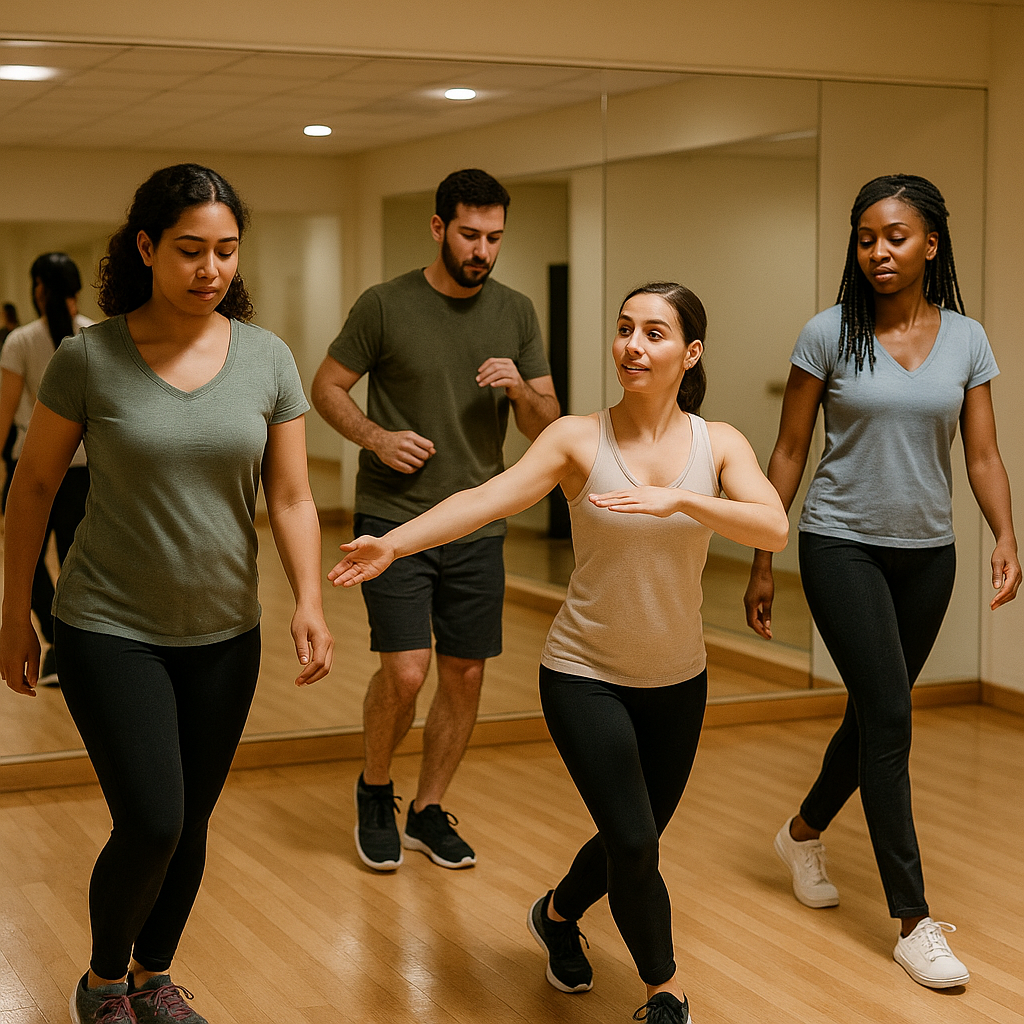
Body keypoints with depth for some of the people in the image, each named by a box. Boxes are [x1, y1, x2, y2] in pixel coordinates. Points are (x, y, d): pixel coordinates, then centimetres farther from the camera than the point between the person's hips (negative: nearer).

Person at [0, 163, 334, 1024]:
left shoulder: (267, 359, -2)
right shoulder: (90, 358, -9)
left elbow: (291, 498, -1)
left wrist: (310, 601, -16)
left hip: (225, 636, 3)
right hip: (112, 631, -3)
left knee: (191, 828, 12)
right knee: (151, 825, -11)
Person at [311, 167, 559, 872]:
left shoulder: (516, 313, 5)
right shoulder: (385, 306, -5)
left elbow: (548, 426, 7)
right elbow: (328, 386, 3)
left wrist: (521, 391, -15)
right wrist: (378, 436, -13)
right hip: (393, 518, -4)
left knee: (465, 675, 7)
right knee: (406, 671, -13)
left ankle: (430, 810, 26)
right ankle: (375, 790, 15)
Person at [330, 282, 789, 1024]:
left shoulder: (718, 444, -5)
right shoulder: (579, 439, -10)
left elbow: (774, 529, -21)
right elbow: (486, 499, -23)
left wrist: (679, 498, -35)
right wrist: (394, 543, -37)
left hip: (677, 682, 4)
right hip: (585, 676, -3)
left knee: (635, 838, 17)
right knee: (632, 841, -12)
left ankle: (558, 915, 50)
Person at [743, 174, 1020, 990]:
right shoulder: (830, 335, -6)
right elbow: (789, 454, -2)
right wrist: (762, 564, -3)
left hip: (926, 554, 4)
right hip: (843, 547, -4)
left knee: (875, 713, 14)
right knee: (889, 716, -10)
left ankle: (804, 831, 42)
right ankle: (914, 921, -2)